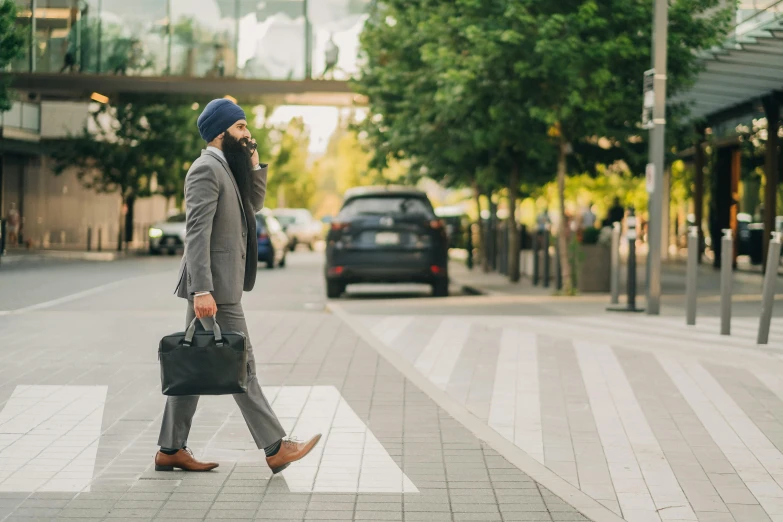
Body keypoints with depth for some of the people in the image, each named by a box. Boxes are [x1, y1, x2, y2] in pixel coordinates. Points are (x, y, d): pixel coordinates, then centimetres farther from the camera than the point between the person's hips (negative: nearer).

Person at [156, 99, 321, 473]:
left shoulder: (225, 169, 17)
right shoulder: (206, 169, -14)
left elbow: (254, 204, 22)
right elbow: (197, 232, -21)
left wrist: (255, 162, 8)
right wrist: (202, 290, -27)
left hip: (214, 286, 10)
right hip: (214, 286, -10)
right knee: (240, 366, -5)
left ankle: (171, 450, 14)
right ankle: (275, 449, -1)